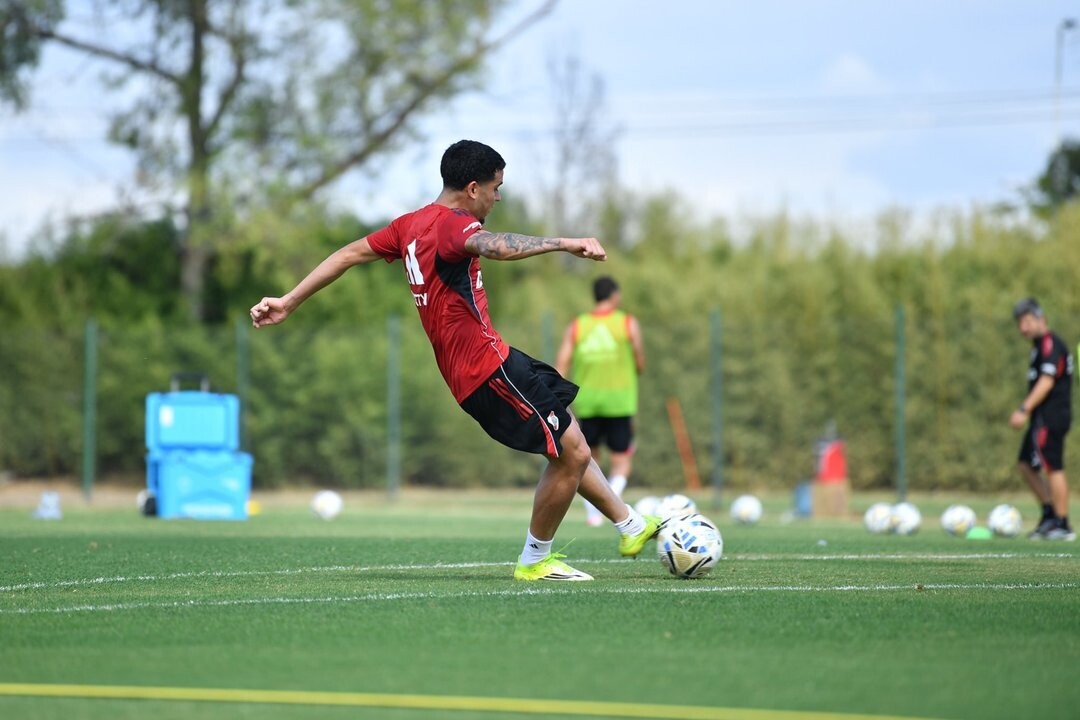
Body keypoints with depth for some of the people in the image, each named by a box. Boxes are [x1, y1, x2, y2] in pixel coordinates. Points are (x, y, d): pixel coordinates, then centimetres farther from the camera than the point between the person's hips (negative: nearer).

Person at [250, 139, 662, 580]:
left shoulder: (412, 224, 13)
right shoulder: (450, 224, -15)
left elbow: (350, 253, 19)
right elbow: (495, 246, -38)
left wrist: (288, 303, 26)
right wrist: (564, 243, -45)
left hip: (466, 371, 10)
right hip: (488, 366, -10)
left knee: (570, 441, 20)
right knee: (571, 453, -6)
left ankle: (631, 526, 30)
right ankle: (535, 560, 7)